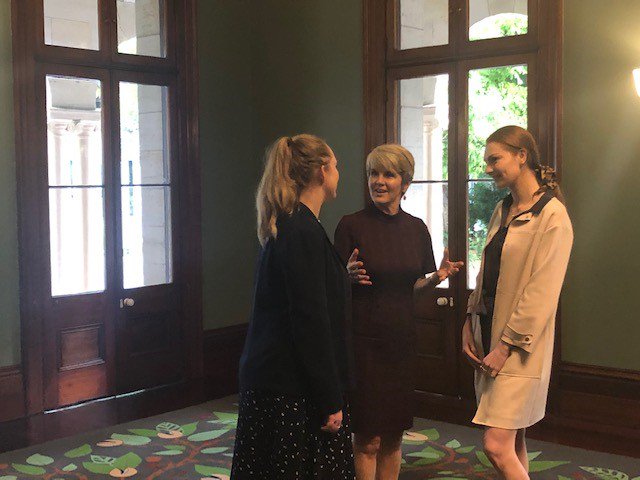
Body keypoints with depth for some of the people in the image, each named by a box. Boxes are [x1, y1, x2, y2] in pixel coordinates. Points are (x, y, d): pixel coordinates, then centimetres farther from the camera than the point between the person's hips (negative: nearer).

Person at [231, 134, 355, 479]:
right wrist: (331, 399, -18)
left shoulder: (285, 225, 12)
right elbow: (311, 321, -21)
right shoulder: (303, 230, -18)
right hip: (290, 386, -10)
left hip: (273, 379, 10)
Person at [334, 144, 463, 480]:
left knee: (393, 437, 11)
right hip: (362, 339, -4)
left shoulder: (416, 228, 6)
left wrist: (437, 277, -5)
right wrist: (350, 276, -24)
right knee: (368, 439, -1)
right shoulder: (351, 225, -7)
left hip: (401, 338, 4)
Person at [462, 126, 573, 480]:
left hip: (520, 347, -8)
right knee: (513, 443, 13)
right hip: (488, 333, 8)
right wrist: (469, 323, 7)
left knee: (497, 446, -11)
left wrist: (507, 344, -17)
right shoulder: (502, 211, 13)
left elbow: (542, 291, -17)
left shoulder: (552, 216, -12)